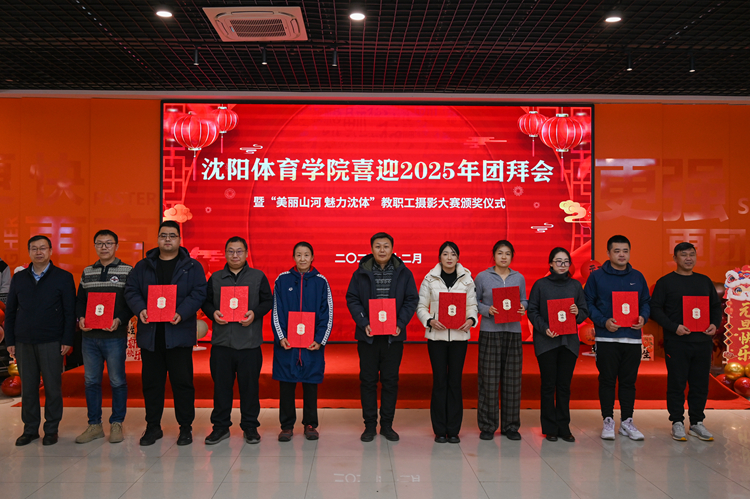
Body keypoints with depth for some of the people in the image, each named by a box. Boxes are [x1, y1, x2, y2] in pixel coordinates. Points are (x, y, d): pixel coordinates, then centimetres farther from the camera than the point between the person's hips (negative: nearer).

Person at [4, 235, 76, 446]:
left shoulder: (63, 277, 1)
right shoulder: (19, 278, 11)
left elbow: (70, 312, -1)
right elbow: (10, 312, 14)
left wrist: (67, 340, -7)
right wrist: (10, 341, 8)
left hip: (51, 342, -3)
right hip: (23, 342, 3)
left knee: (52, 387, 2)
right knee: (28, 387, 7)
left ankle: (51, 430, 13)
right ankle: (30, 429, 19)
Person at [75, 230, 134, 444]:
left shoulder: (127, 271, 0)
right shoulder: (87, 272, 14)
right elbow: (80, 300, 16)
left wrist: (120, 320, -18)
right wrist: (80, 318, -3)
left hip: (115, 336, -4)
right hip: (90, 336, 4)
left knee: (117, 380, 2)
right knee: (91, 380, 9)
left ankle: (116, 424, 13)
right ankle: (94, 425, 19)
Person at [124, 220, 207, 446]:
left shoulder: (192, 267, 5)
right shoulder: (143, 266, 12)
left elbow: (198, 293, -4)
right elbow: (131, 290, 6)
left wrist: (181, 313, -19)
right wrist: (140, 309, -14)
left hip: (179, 333, -2)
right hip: (150, 333, 3)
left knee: (182, 381, 1)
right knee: (151, 381, 9)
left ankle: (185, 427, 13)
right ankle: (153, 427, 22)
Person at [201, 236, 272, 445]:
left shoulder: (258, 277, 7)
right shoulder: (215, 278, 12)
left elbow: (268, 301, 5)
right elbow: (206, 301, 13)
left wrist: (255, 314, -12)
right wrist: (213, 313, -7)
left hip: (249, 342, -2)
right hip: (221, 341, 2)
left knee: (249, 385, 3)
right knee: (221, 384, 6)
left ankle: (250, 427, 16)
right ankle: (220, 426, 19)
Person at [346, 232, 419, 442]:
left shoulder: (404, 273, 3)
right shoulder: (361, 273, 2)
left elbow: (411, 300, 3)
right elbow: (352, 299, 2)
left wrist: (400, 324, -9)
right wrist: (364, 323, -11)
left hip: (394, 336, 1)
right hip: (367, 335, 0)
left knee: (390, 380, 7)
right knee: (368, 380, 5)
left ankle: (387, 424, 20)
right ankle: (370, 425, 17)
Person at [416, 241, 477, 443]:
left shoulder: (467, 279, 6)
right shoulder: (430, 279, 3)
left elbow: (472, 305, 7)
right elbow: (421, 306, 3)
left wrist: (470, 319, -13)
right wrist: (430, 321, -14)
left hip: (459, 335, 1)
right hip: (436, 335, -1)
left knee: (455, 381, 4)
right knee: (439, 381, 1)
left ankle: (453, 430, 13)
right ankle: (439, 430, 12)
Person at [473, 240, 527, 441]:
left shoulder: (519, 278, 11)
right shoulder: (482, 277, 2)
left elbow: (524, 300, 17)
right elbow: (474, 302, 4)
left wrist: (522, 308, -4)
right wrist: (487, 310, -14)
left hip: (513, 332, 3)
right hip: (489, 332, -3)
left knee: (512, 380, 5)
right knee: (488, 379, -1)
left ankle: (510, 426, 17)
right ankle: (487, 426, 10)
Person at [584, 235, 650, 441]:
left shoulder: (637, 277, 12)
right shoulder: (597, 276, 1)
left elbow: (646, 302, 16)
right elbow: (588, 303, -2)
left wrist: (643, 317, -5)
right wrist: (604, 321, -15)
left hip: (633, 338, 3)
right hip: (606, 338, -3)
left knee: (629, 381, 8)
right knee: (607, 380, 2)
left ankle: (627, 421, 19)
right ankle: (608, 420, 13)